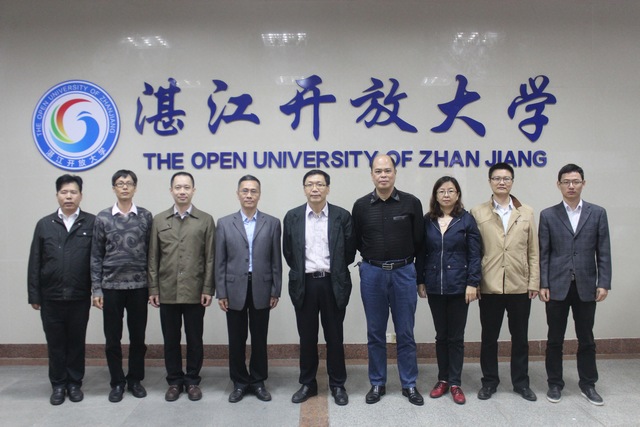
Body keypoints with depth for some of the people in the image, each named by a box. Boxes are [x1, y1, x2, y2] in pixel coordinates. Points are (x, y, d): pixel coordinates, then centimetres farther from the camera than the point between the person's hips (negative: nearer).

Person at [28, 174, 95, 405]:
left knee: (76, 342, 10)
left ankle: (75, 383, 25)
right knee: (55, 343, 11)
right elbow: (35, 263, 5)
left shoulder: (92, 223, -2)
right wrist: (34, 295, 2)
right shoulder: (44, 224, 5)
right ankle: (58, 384, 24)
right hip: (51, 297, 2)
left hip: (80, 297, -2)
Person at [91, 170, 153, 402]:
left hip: (139, 286, 0)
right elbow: (96, 256, 3)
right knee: (112, 338, 7)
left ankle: (135, 379, 24)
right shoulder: (102, 218, 1)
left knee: (138, 336, 8)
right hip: (111, 286, 0)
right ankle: (117, 382, 21)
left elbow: (151, 252, 2)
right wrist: (96, 288, -2)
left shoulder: (146, 217, 1)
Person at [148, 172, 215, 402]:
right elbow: (153, 258, 5)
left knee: (194, 339, 7)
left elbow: (210, 258, -1)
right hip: (167, 292, 1)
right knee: (171, 339, 9)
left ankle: (192, 380, 22)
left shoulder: (205, 220, 1)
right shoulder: (159, 220, 6)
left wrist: (208, 289, -6)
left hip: (194, 292, -1)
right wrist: (153, 289, 0)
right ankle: (174, 381, 23)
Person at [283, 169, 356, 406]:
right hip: (304, 283, 1)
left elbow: (349, 251, 3)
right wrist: (302, 272, 8)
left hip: (333, 284, -1)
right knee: (307, 337, 10)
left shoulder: (342, 216, -2)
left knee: (334, 336, 8)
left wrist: (334, 272, 7)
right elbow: (288, 252, 8)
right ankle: (308, 384, 24)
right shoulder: (292, 217, 2)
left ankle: (338, 384, 22)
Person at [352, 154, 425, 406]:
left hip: (403, 272, -1)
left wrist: (405, 262, 8)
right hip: (372, 273, 1)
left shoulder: (411, 203, -4)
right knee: (375, 333, 9)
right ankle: (377, 384, 22)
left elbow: (419, 240, 3)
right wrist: (373, 258, 10)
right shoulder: (361, 206, -1)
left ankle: (409, 385, 20)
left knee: (406, 333, 7)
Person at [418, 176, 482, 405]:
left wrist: (472, 283, -11)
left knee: (456, 337, 6)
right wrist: (420, 281, 3)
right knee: (441, 335, 12)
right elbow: (422, 253, 7)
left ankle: (455, 383, 16)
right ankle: (442, 379, 24)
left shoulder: (466, 220, -3)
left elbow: (475, 254, -5)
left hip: (458, 286, -2)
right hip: (434, 287, 2)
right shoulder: (427, 221, 4)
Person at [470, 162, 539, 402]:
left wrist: (534, 283, 0)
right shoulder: (478, 213, 1)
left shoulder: (526, 213, 7)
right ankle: (489, 382, 24)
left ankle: (521, 382, 26)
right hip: (489, 287, -1)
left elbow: (533, 252, 6)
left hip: (520, 287, 2)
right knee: (489, 337, 9)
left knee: (520, 337, 12)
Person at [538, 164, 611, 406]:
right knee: (555, 339, 7)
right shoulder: (548, 215, 2)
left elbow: (603, 252, 2)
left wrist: (604, 283, -5)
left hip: (586, 286, 1)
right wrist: (542, 284, -6)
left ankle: (588, 384, 24)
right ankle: (554, 384, 20)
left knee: (586, 338, 10)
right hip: (557, 286, -1)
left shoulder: (597, 213, 4)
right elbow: (543, 253, 0)